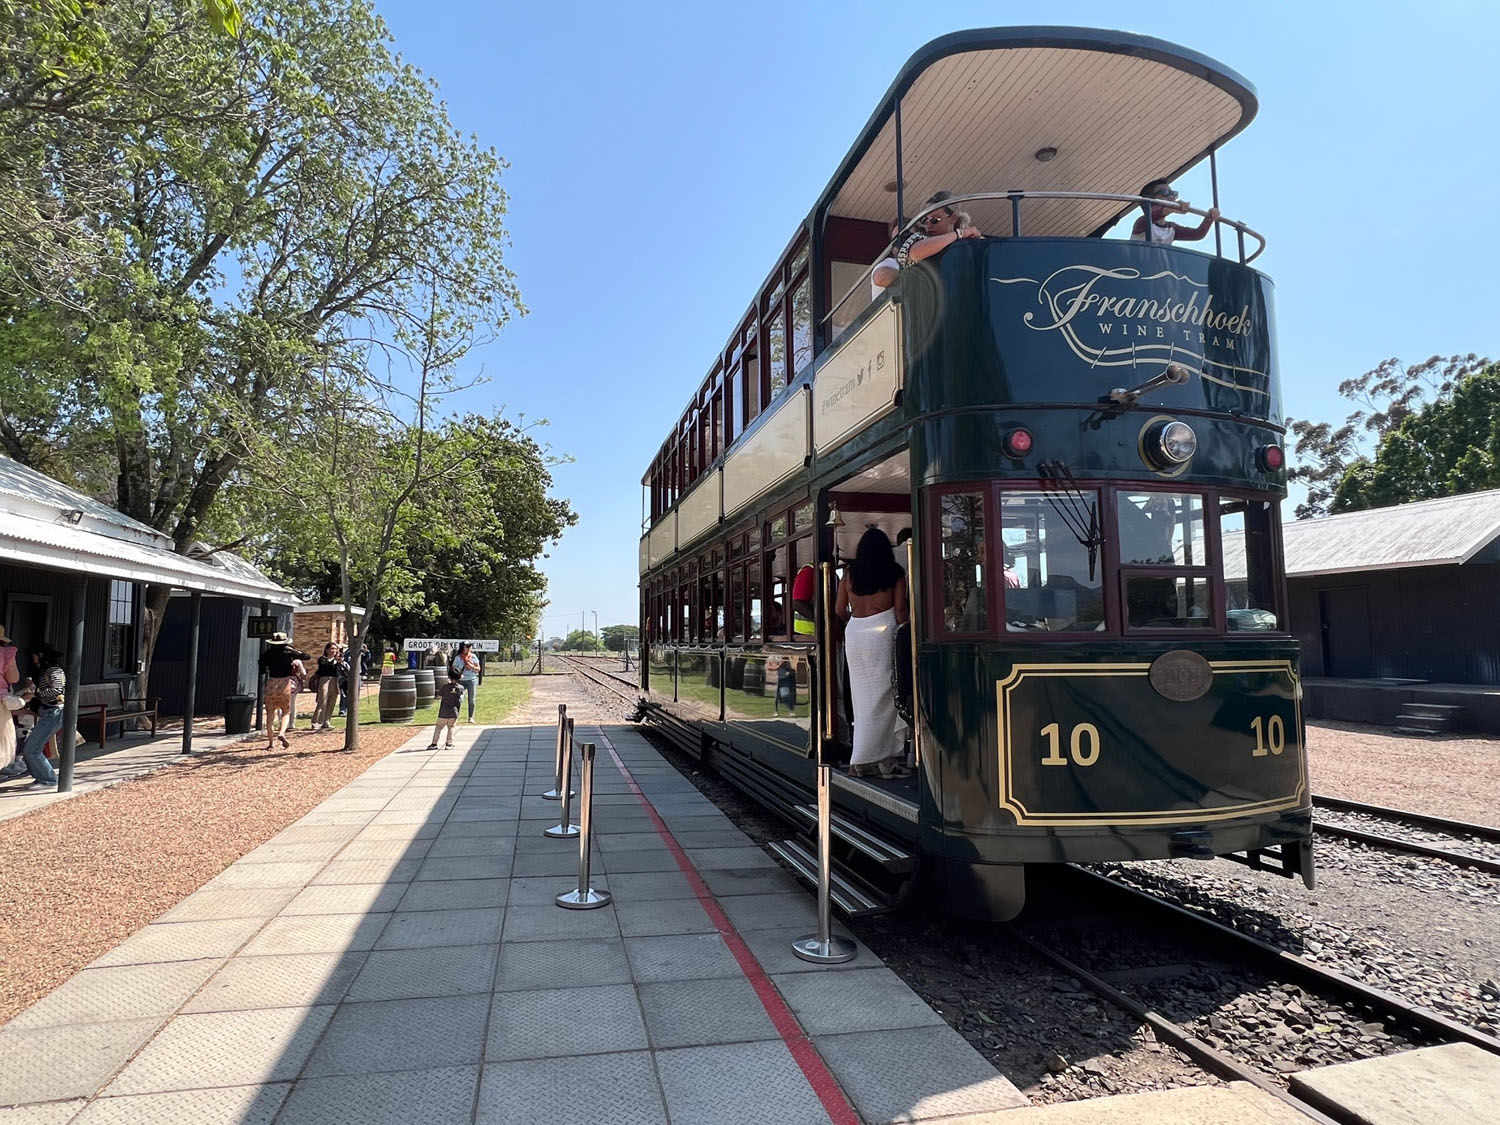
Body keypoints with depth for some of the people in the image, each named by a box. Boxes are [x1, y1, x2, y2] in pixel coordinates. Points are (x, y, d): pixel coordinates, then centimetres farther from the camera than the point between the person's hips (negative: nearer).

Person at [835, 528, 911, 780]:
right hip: (882, 629, -4)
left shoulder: (850, 573, 10)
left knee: (863, 694, 9)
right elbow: (900, 609, -3)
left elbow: (839, 610, 11)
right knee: (883, 695, 0)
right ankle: (873, 758, -2)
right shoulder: (894, 573, 3)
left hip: (854, 633, 4)